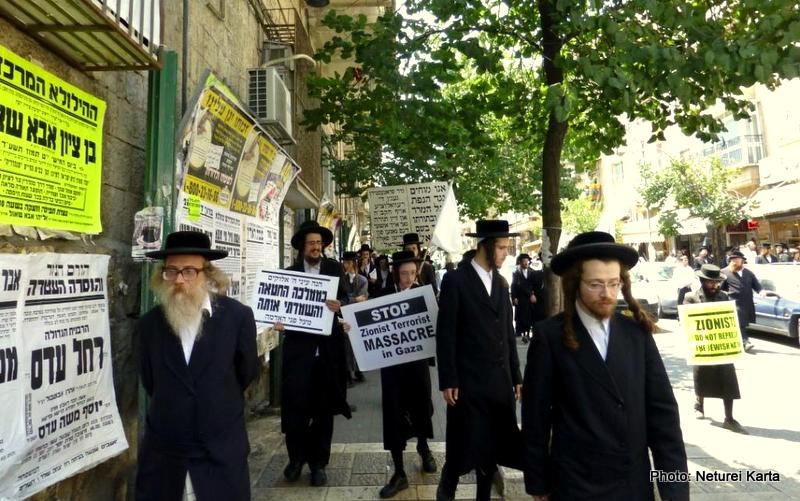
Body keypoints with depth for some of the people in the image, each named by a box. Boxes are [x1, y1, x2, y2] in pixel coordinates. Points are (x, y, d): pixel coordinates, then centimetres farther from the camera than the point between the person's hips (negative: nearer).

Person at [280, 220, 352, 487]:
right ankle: (296, 456, 21)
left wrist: (339, 305, -23)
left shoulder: (334, 268, 7)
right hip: (298, 346, 0)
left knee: (324, 407, 9)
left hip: (327, 347, 1)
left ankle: (318, 462, 24)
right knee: (295, 404, -3)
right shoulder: (290, 271, 8)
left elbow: (345, 298, -1)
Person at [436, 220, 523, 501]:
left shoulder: (501, 283, 12)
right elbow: (445, 334, -9)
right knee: (465, 448, 5)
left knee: (493, 447, 13)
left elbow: (508, 333, 13)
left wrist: (516, 376, 12)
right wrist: (448, 381, -11)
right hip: (469, 382, -5)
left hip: (500, 381, 6)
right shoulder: (456, 280, -8)